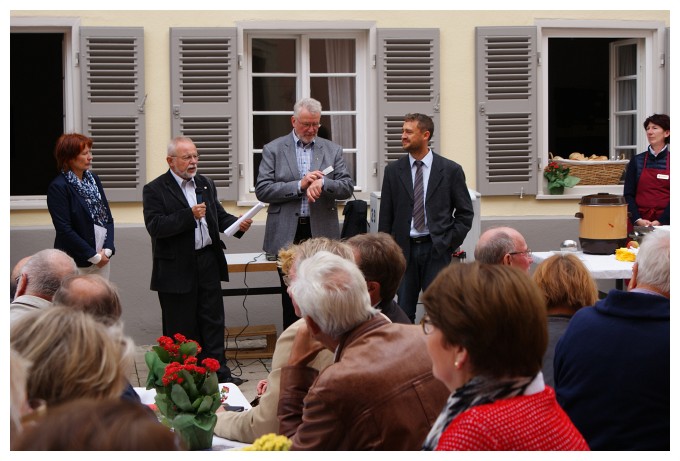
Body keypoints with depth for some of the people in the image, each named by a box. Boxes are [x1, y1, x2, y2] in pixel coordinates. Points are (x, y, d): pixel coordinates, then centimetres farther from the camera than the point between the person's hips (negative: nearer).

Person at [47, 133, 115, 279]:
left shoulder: (93, 179, 11)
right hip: (76, 263, -6)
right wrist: (94, 256, -12)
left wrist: (107, 249, -5)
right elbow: (64, 230, -13)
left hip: (102, 260, 6)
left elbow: (108, 217, 11)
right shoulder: (58, 187, -8)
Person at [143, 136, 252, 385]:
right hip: (177, 269, -5)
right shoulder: (155, 190, -7)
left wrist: (237, 224, -4)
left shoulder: (206, 184, 13)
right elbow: (155, 226, -18)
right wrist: (189, 215, -24)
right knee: (182, 327, 4)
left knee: (213, 320, 7)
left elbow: (219, 216, 17)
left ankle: (219, 372, 13)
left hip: (208, 262, 5)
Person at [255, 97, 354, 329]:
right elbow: (262, 190, -5)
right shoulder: (273, 150, 3)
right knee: (291, 298, 5)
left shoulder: (332, 150, 9)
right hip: (287, 235, -1)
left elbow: (347, 188, 3)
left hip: (321, 233, 1)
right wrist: (299, 185, -16)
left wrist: (322, 183, -18)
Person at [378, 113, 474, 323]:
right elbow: (385, 216, 7)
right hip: (404, 249, 2)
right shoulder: (393, 171, 6)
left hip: (436, 250, -2)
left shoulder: (450, 170, 1)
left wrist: (450, 242, -3)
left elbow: (465, 213, 6)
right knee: (403, 312, 4)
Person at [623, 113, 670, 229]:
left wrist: (660, 222, -13)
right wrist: (637, 220, -11)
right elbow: (628, 194, 4)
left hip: (664, 223, -1)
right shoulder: (636, 161, 7)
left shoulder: (670, 161, 3)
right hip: (638, 223, 1)